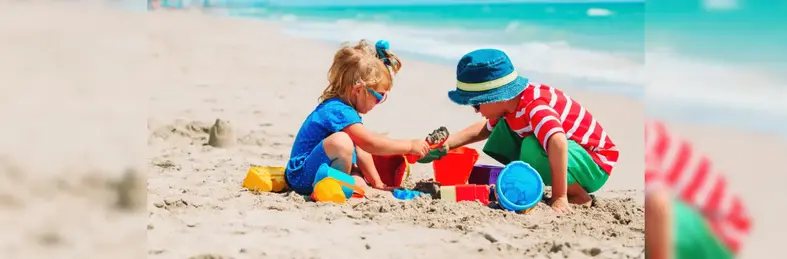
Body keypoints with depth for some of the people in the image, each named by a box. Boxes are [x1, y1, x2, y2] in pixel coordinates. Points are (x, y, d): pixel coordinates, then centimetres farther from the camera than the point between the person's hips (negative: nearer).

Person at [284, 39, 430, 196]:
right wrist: (411, 145, -14)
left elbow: (361, 150, 19)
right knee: (341, 141, -31)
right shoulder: (339, 112, -20)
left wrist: (377, 183, 19)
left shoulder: (342, 109, 14)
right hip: (303, 177, -11)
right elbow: (371, 144, -24)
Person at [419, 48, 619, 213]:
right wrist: (445, 144, 8)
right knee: (504, 128, 2)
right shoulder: (510, 103, -1)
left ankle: (580, 196, -16)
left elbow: (557, 142, -51)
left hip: (594, 164, -9)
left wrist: (560, 198, -48)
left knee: (533, 147, -35)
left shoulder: (534, 108, -31)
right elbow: (484, 129, 19)